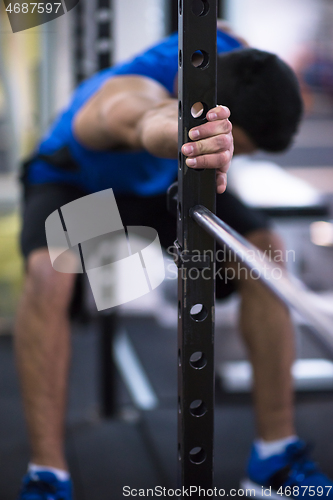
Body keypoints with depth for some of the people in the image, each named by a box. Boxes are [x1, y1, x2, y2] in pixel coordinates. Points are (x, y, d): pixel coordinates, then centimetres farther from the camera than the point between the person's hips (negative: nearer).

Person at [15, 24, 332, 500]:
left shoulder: (233, 56, -28)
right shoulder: (130, 97, -47)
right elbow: (149, 122, -74)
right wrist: (186, 135, -96)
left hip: (163, 181, 5)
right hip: (74, 179, -5)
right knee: (49, 277, -36)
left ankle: (276, 454, -6)